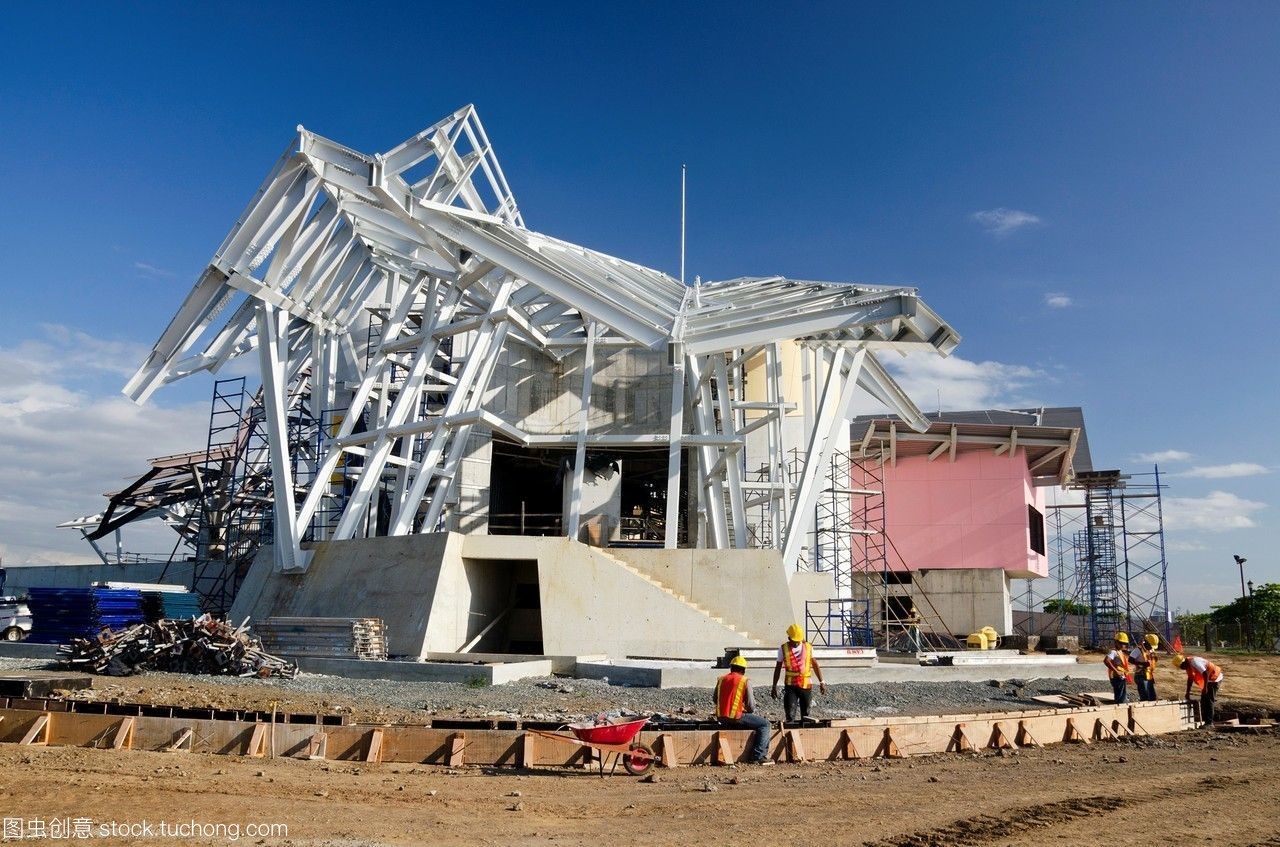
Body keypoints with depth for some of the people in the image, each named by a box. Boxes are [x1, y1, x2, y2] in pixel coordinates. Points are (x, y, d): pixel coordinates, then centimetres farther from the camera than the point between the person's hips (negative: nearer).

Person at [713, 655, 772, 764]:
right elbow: (751, 706, -6)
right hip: (736, 717, -7)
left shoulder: (721, 679, 9)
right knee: (764, 724, 7)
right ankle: (756, 757, -1)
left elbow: (716, 700, 17)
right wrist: (751, 710, 17)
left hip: (721, 718, 7)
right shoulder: (745, 681, -6)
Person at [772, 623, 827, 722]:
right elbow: (778, 668, 7)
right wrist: (774, 686, 7)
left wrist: (821, 682, 4)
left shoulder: (808, 647, 5)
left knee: (805, 714, 8)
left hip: (806, 685, 2)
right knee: (790, 715, -12)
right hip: (790, 686, -2)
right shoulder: (783, 649, 1)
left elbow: (815, 665, 9)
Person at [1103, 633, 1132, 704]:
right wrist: (1116, 671, -33)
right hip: (1118, 679, -10)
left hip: (1122, 678, 10)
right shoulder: (1114, 652, -16)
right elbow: (1106, 661, -33)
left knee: (1126, 698, 17)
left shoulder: (1121, 652, 14)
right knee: (1121, 699, -8)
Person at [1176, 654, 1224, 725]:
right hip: (1208, 680, 10)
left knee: (1208, 701, -10)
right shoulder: (1188, 665, 5)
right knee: (1203, 701, 11)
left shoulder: (1193, 662, -26)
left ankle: (1209, 722, -8)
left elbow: (1205, 673, -31)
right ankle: (1205, 721, 18)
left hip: (1214, 679, -10)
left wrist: (1205, 687, -27)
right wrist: (1187, 693, 14)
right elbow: (1190, 679, 13)